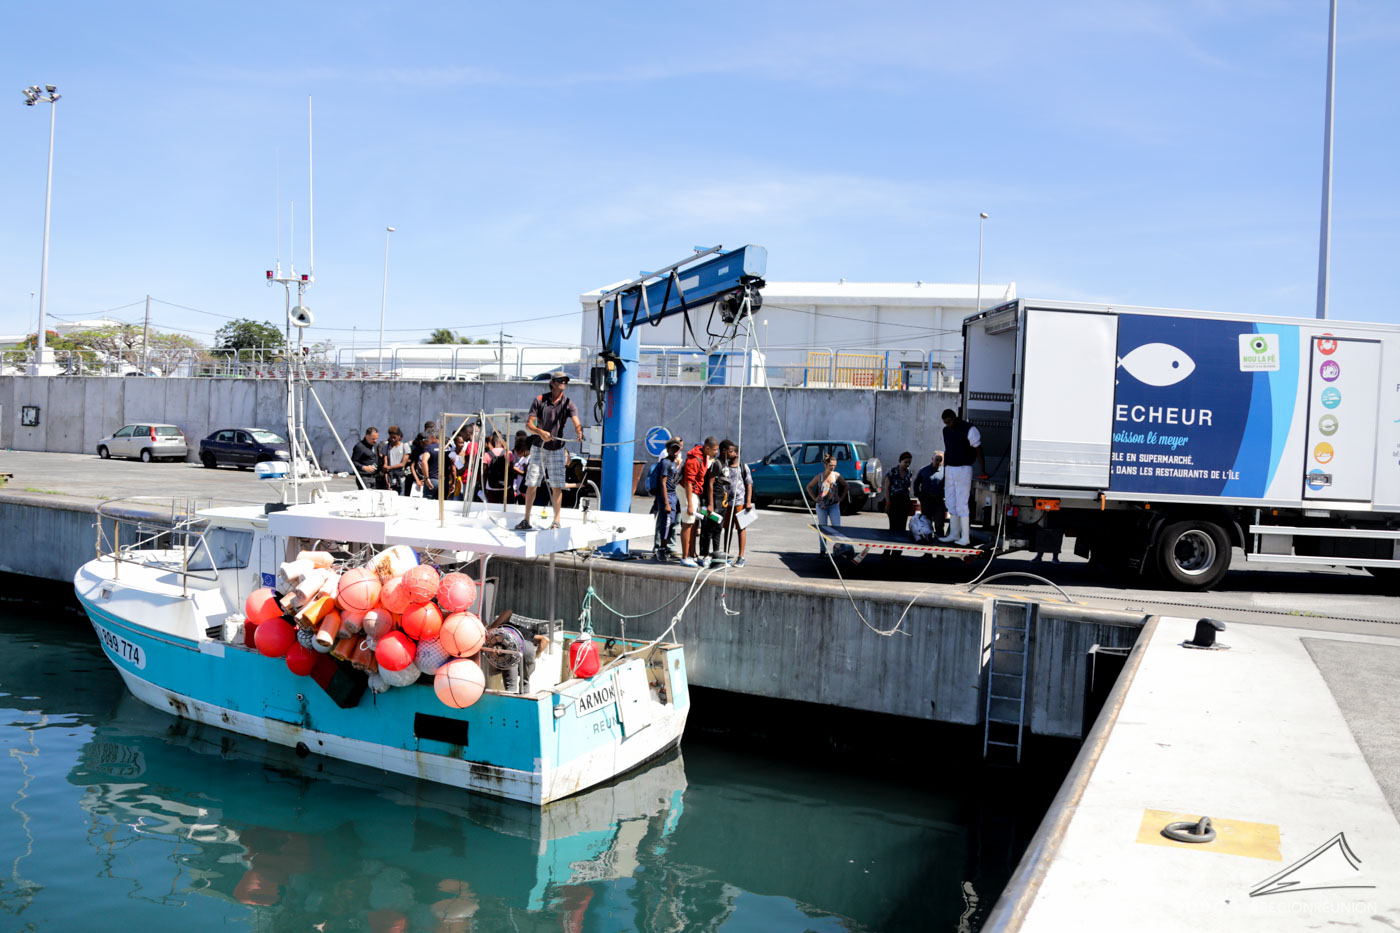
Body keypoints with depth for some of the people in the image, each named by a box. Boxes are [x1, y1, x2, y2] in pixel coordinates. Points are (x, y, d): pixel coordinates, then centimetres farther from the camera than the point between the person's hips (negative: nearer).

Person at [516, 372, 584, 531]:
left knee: (556, 486, -3)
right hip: (539, 448, 1)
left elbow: (576, 423, -17)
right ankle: (526, 520, 12)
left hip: (557, 450, -1)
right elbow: (528, 424, -7)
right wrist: (540, 432, -27)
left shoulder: (568, 403, -3)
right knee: (531, 484, 3)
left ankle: (556, 520, 5)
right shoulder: (539, 401, -2)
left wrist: (579, 433, -41)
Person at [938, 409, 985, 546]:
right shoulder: (946, 431, 11)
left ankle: (965, 537, -8)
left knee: (962, 504, -10)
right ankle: (954, 534, 16)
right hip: (949, 469, 7)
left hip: (963, 469, -7)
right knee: (951, 503, 9)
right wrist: (944, 473, 16)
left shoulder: (969, 430, -10)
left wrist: (982, 471, -14)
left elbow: (978, 451, -9)